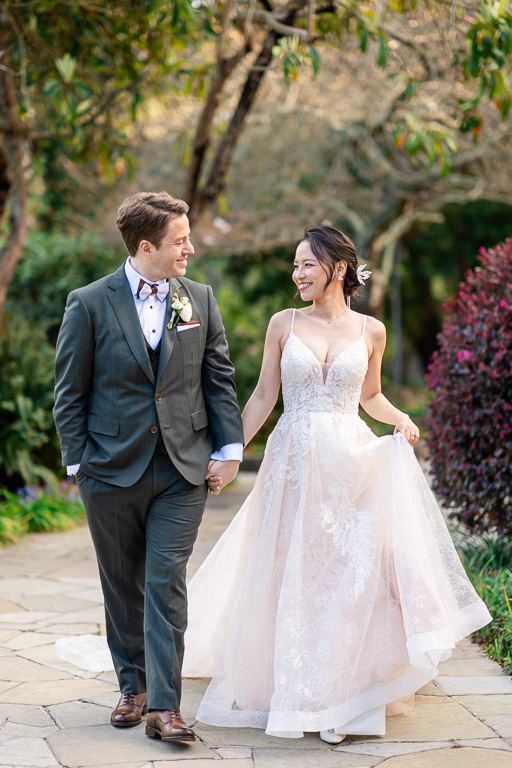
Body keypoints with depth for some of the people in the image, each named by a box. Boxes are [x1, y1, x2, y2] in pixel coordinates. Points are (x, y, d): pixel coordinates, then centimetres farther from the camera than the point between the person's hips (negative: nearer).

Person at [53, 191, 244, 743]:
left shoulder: (200, 300, 6)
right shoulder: (89, 304, -4)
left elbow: (219, 380, 10)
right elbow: (69, 393, 0)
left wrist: (229, 448, 2)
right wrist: (78, 461, -4)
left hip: (182, 470, 1)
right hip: (113, 470, -1)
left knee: (167, 583, -6)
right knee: (122, 587, 11)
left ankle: (163, 706, -5)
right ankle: (132, 687, 27)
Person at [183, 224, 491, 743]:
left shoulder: (370, 331, 4)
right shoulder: (283, 324, 3)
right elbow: (263, 397, 6)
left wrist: (401, 420, -2)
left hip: (353, 465, 0)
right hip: (294, 465, 0)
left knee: (354, 576, -2)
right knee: (293, 577, 4)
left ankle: (346, 691, 10)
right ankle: (296, 691, 18)